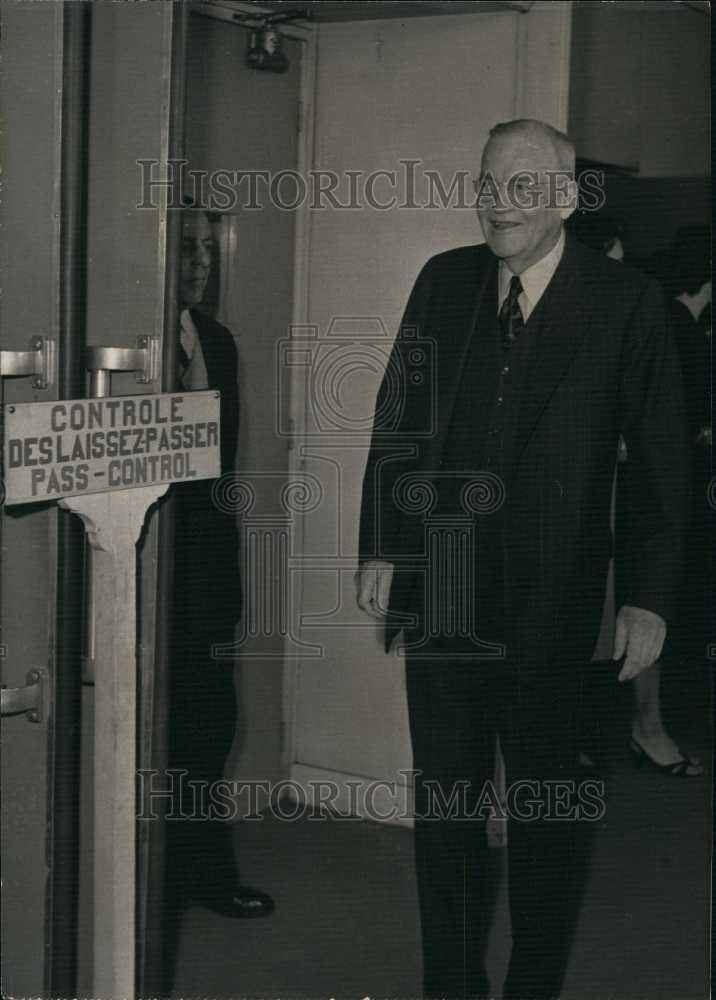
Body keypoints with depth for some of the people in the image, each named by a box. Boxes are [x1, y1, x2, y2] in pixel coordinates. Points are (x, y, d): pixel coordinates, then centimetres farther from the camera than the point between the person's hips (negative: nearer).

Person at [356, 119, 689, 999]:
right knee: (443, 802, 12)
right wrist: (378, 548, 5)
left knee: (543, 811, 10)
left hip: (550, 602, -3)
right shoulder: (443, 281, 3)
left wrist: (650, 598, -9)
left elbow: (661, 460, -6)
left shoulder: (626, 302, -7)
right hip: (438, 591, 3)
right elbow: (396, 420, 8)